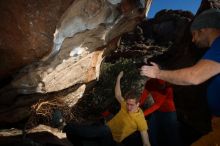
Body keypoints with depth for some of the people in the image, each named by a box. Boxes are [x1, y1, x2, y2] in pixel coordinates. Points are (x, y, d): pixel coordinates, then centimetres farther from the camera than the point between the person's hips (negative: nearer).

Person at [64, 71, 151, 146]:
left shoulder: (140, 119, -14)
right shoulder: (125, 105, 1)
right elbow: (117, 95, 20)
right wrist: (118, 78, 19)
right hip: (103, 131, 5)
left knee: (105, 130, -46)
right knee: (69, 128, -8)